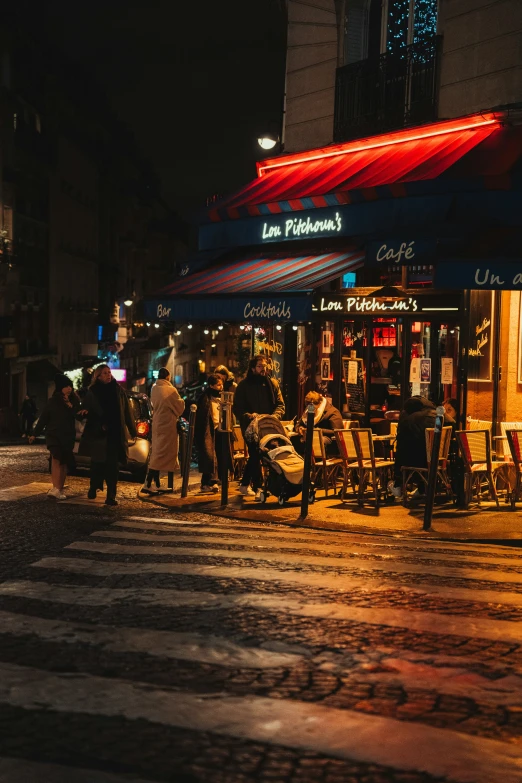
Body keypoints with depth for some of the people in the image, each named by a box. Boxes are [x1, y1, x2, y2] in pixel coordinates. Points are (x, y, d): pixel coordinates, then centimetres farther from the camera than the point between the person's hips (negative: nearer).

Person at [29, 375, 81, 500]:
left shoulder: (74, 401, 6)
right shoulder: (53, 402, -1)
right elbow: (43, 418, 1)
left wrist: (71, 406, -15)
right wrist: (35, 434, 2)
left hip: (68, 436, 3)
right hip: (54, 435, -3)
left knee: (64, 462, 3)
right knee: (56, 459, -18)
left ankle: (60, 489, 8)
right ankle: (56, 489, -29)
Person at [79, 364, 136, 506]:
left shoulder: (118, 390, 5)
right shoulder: (92, 392, 2)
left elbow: (126, 412, 5)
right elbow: (86, 412, 5)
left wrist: (132, 431, 3)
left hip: (115, 435, 0)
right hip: (97, 434, 0)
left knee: (112, 465, -2)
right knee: (97, 463, 9)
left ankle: (111, 496, -1)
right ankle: (93, 488, 31)